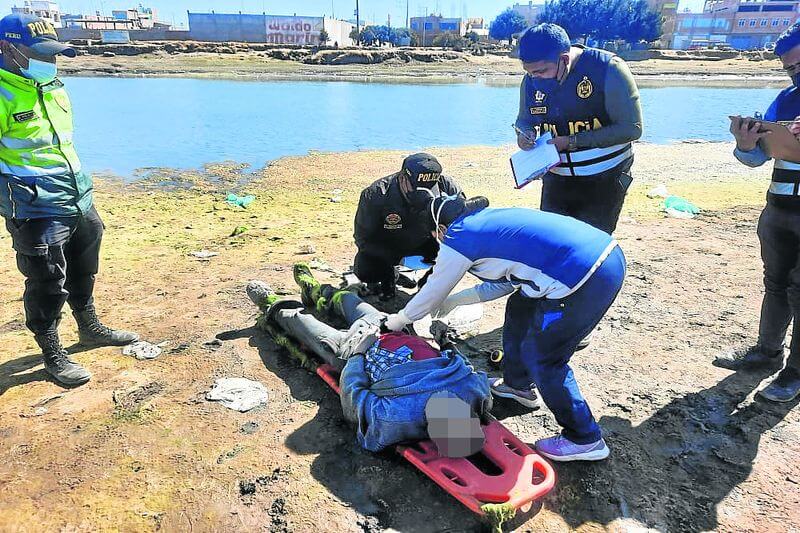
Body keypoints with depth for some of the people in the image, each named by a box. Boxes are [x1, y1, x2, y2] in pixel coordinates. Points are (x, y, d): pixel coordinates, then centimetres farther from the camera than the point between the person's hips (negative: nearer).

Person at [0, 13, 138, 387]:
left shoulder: (54, 88, 12)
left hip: (79, 200, 8)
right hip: (36, 210, -8)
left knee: (83, 271, 22)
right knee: (47, 285, 2)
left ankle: (90, 328, 43)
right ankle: (52, 354, 20)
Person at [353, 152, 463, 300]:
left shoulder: (446, 187, -27)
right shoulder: (375, 195, -32)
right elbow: (363, 238, -23)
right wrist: (399, 260, -32)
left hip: (423, 242, 3)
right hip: (386, 247, -2)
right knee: (365, 272, -28)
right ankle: (388, 276, 8)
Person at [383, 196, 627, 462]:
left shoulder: (457, 239, -2)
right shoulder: (489, 218, 22)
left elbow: (432, 292, 10)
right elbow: (504, 282, 28)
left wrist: (399, 319, 27)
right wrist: (456, 300, 33)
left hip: (588, 279, -10)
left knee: (541, 358, 8)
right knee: (519, 310, 25)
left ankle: (586, 440, 22)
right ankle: (518, 384, 44)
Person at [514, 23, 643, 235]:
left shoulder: (608, 69, -18)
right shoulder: (531, 80, -3)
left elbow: (631, 128, -19)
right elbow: (524, 120, 15)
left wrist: (571, 142, -24)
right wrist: (524, 133, -11)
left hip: (605, 179, -4)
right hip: (557, 178, 5)